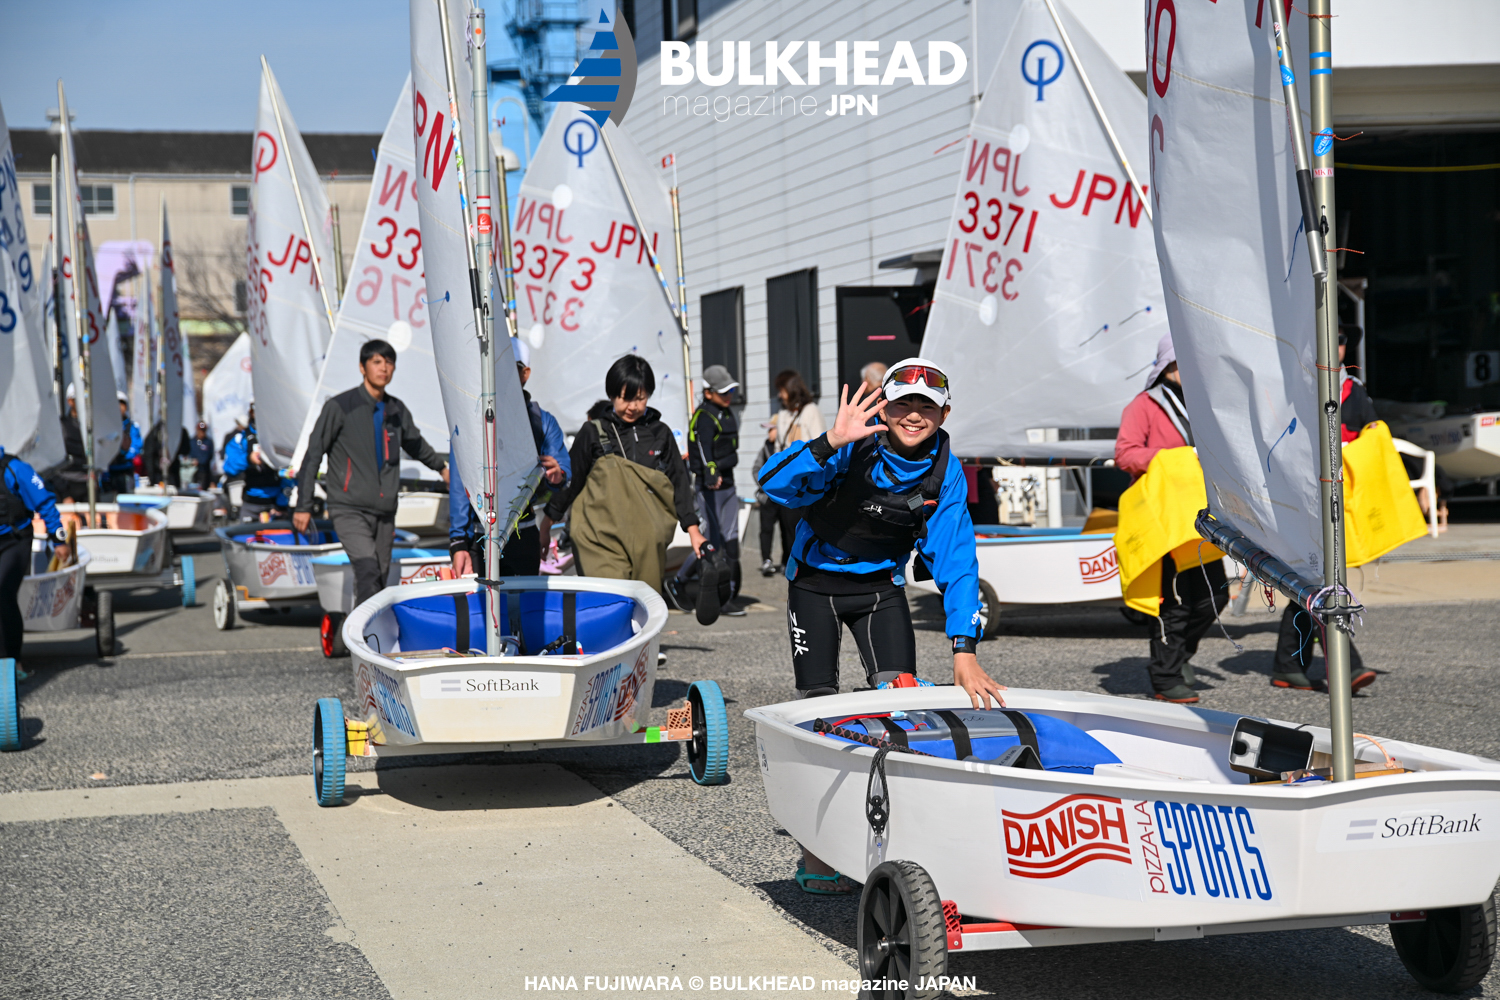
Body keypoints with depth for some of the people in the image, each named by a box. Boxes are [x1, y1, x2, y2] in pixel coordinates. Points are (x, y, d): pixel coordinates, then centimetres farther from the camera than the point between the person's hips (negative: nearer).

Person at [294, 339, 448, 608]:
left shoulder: (397, 410, 12)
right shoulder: (340, 407, -4)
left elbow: (416, 444, 33)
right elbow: (313, 455, -1)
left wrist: (441, 466, 51)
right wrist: (303, 506, -3)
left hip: (385, 512, 6)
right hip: (350, 509, -6)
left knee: (380, 577, 5)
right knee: (368, 571, -24)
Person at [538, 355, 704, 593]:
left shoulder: (660, 434, 12)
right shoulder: (593, 433, 6)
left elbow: (679, 483, 15)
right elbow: (569, 482, 12)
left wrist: (693, 529, 10)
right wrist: (545, 526, 14)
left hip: (649, 543, 3)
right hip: (604, 541, -3)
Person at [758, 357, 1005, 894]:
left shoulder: (945, 471, -12)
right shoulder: (854, 447, -23)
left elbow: (956, 559, -14)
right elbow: (774, 484, -35)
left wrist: (964, 649, -24)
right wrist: (829, 443, -52)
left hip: (881, 585, 3)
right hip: (816, 583, -3)